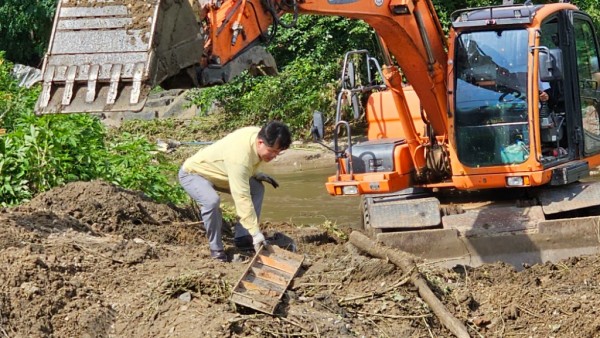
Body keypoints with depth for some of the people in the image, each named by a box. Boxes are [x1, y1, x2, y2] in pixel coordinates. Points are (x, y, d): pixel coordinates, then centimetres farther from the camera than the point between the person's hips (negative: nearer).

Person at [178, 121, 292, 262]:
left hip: (217, 172, 9)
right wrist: (256, 233, -41)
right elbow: (242, 198, -42)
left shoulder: (259, 134, -14)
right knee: (212, 201, -36)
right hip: (193, 173, -9)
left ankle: (242, 237, 2)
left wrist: (255, 174, -7)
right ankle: (216, 248, -16)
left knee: (257, 188, 0)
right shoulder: (240, 156, -41)